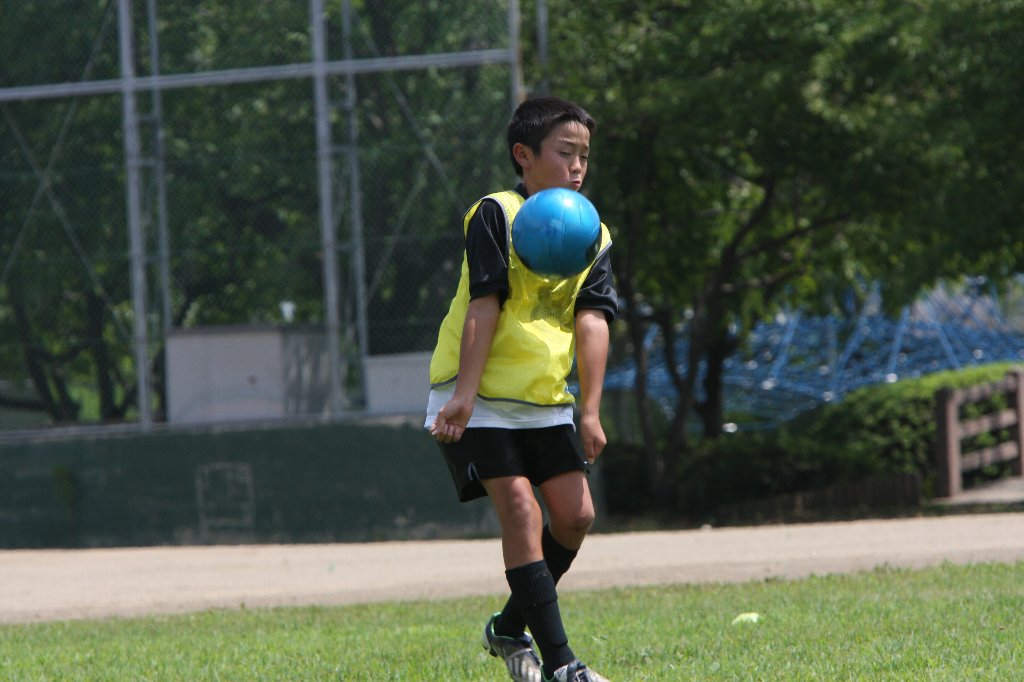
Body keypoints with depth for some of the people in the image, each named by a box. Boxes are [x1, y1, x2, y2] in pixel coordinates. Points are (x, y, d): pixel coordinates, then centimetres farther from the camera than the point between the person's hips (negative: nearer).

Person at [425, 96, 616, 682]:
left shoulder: (591, 235, 7)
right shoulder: (496, 216, -10)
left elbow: (591, 322, -3)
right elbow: (484, 307, -18)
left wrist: (590, 411, -12)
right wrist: (465, 394, -24)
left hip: (545, 401, 6)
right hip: (479, 398, -6)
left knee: (576, 514, 1)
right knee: (521, 509, -15)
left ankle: (510, 628, 21)